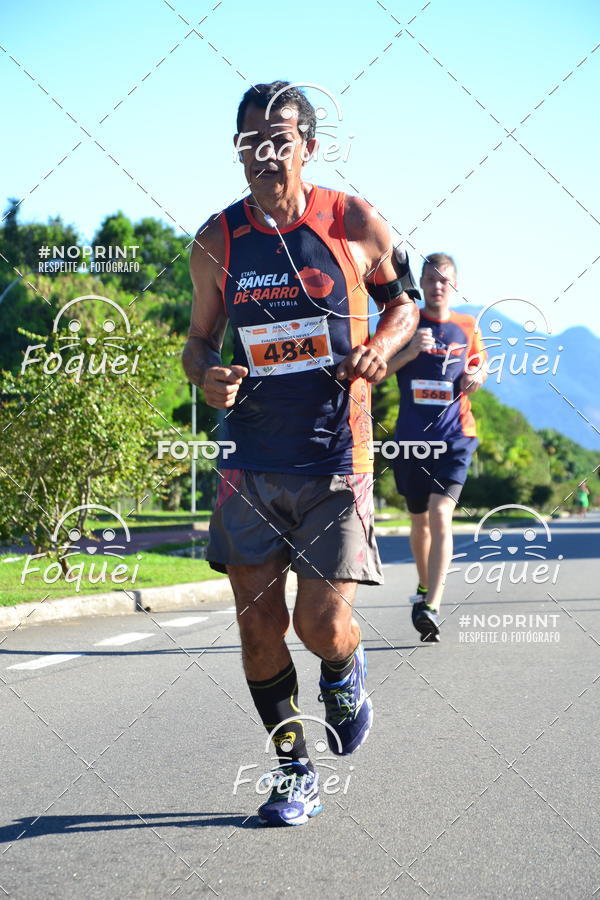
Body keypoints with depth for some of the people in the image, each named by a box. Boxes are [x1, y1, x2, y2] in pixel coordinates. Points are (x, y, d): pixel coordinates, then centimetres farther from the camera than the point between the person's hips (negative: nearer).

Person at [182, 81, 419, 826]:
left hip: (334, 461, -2)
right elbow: (199, 340, 11)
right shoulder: (217, 240, 1)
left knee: (323, 623, -7)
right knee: (258, 623, 3)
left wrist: (382, 346, -11)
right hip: (250, 462, 3)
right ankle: (294, 770, 21)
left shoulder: (356, 224, -5)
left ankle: (345, 674, 31)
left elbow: (401, 299, 11)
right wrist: (206, 376, -11)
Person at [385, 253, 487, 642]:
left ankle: (432, 607, -25)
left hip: (454, 438, -1)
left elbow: (479, 366, 21)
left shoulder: (467, 327, 7)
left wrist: (477, 376, -3)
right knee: (420, 519, 15)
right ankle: (424, 587, 39)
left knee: (441, 515, -18)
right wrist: (410, 352, -23)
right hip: (411, 438, 1)